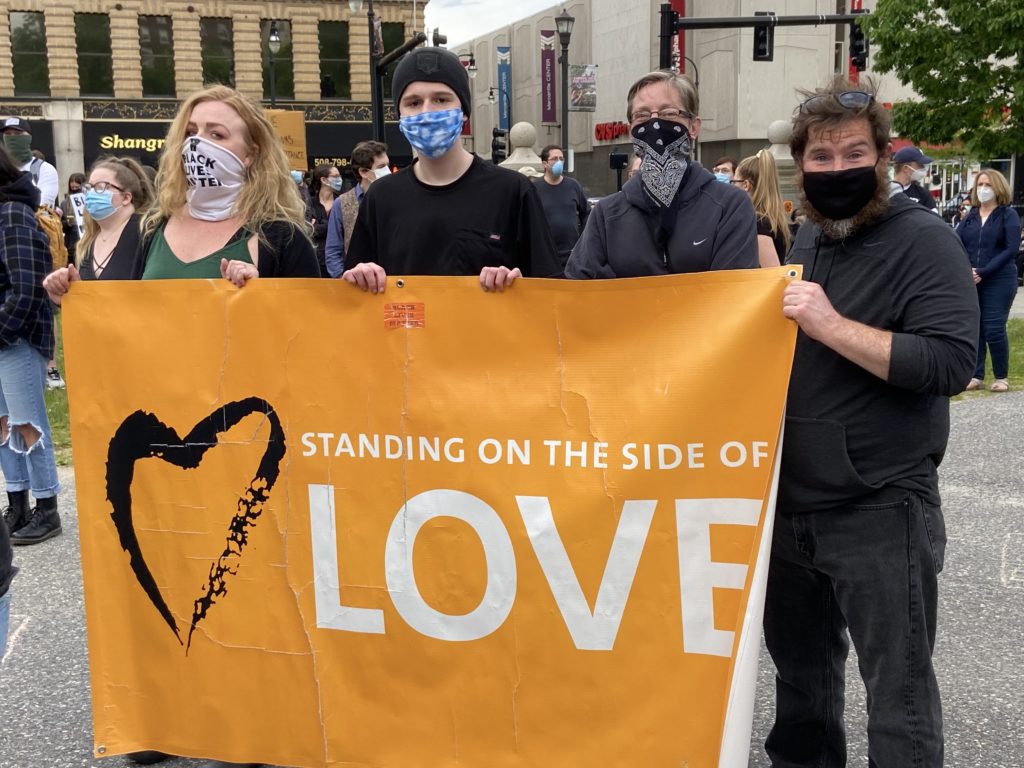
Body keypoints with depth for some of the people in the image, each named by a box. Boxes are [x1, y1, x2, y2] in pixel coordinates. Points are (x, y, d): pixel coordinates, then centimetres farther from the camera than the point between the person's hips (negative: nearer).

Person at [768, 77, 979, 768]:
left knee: (898, 694, 3)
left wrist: (833, 326, -27)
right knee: (800, 662, 24)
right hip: (793, 502, 7)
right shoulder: (808, 240, 10)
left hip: (880, 512, -7)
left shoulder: (923, 240, -12)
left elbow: (951, 363, -25)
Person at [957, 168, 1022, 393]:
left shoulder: (1008, 215, 1)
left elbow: (1011, 249, -10)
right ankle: (976, 376, 14)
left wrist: (984, 272, -18)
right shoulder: (970, 217, 12)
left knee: (994, 329, -5)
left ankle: (1001, 377, 9)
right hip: (969, 282, 4)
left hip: (998, 282, -4)